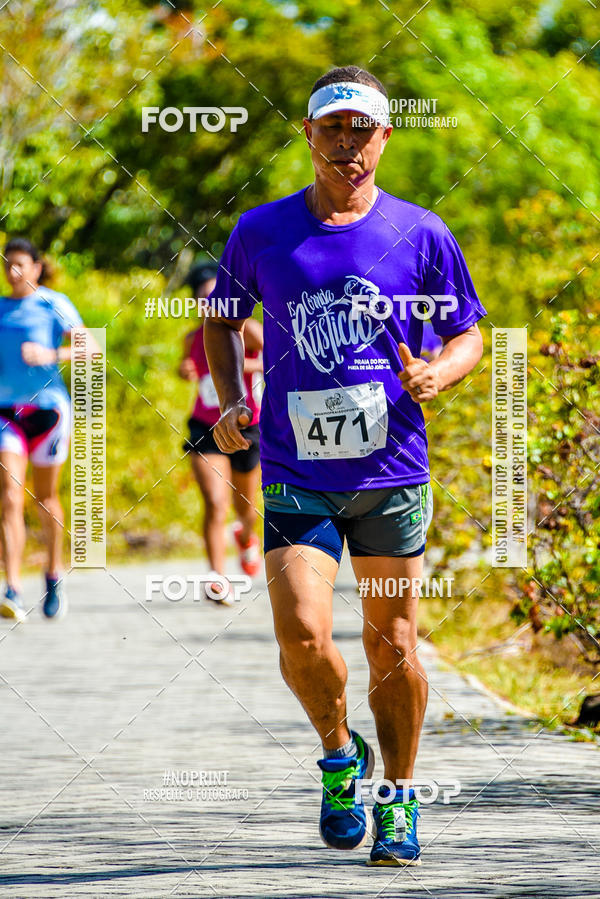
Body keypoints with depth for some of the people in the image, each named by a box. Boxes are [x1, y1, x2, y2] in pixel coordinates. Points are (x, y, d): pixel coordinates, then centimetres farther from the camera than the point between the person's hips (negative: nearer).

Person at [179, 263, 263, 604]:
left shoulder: (246, 330, -12)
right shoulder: (194, 339, 0)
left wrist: (242, 364, -39)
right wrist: (186, 370, -1)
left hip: (246, 430, -1)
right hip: (206, 431, 1)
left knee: (246, 509, 17)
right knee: (216, 505, -18)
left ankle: (246, 537, 55)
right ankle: (219, 581, -18)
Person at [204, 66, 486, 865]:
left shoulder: (421, 234, 1)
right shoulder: (261, 232, 3)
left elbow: (468, 335, 10)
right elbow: (222, 318, 18)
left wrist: (437, 375, -12)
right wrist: (231, 401, 3)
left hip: (392, 473, 0)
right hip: (296, 475, 0)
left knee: (392, 645, 5)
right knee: (302, 637, -15)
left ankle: (399, 799, 22)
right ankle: (340, 757, 12)